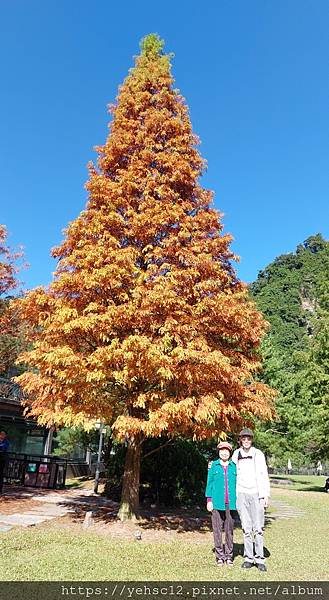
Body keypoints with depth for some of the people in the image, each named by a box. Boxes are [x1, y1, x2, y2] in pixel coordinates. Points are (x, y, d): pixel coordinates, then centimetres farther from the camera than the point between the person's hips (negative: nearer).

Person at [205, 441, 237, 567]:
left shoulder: (234, 466, 8)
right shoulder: (213, 466, 4)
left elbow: (237, 484, 11)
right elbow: (209, 483, 5)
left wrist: (239, 500, 7)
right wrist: (209, 500, 0)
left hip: (231, 503, 1)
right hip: (217, 503, -1)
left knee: (229, 530, 6)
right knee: (217, 529, 2)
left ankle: (229, 556, 17)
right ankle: (219, 556, 13)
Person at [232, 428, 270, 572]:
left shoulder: (258, 454, -2)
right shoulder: (236, 455, 7)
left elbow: (264, 475, -1)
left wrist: (265, 495, -6)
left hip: (256, 494, -2)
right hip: (241, 494, 2)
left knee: (258, 528, -2)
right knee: (246, 529, 7)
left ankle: (259, 559, 9)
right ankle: (248, 558, 17)